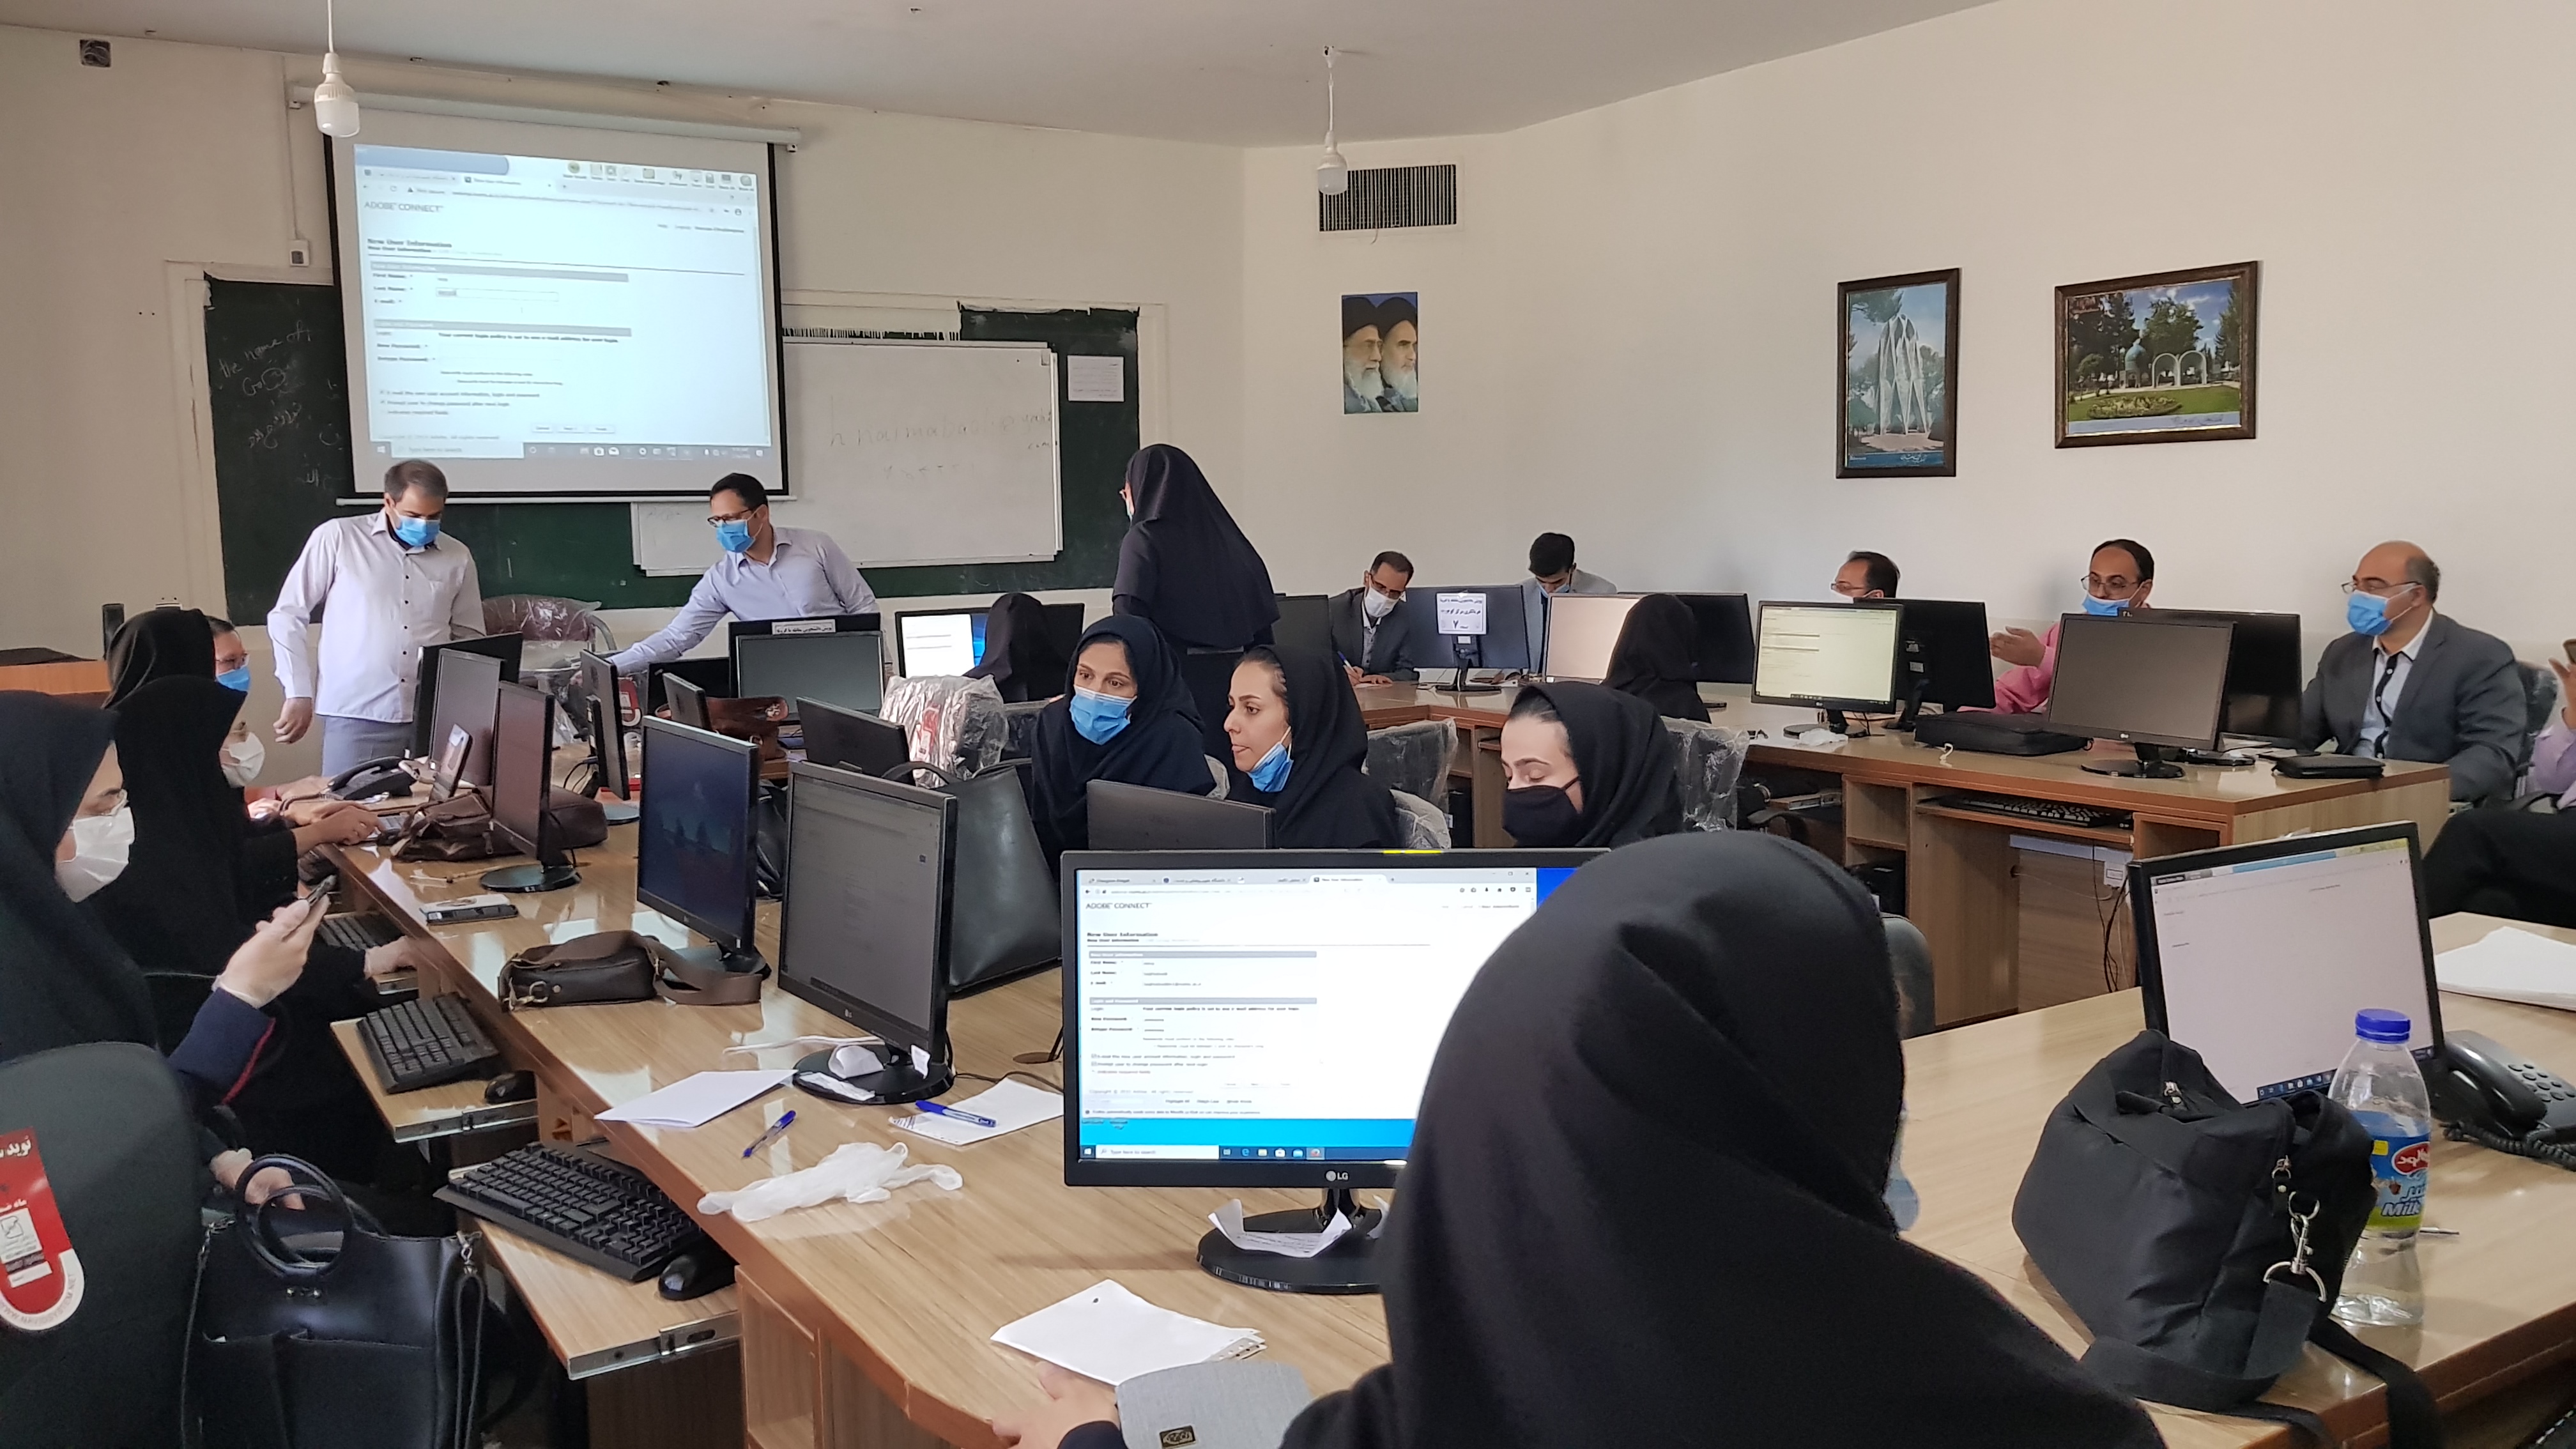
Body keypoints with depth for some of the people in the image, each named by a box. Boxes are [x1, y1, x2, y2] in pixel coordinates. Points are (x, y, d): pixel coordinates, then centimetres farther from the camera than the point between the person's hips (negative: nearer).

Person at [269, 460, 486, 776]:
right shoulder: (337, 538, 1)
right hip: (357, 714, -2)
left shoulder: (457, 558, 10)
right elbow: (287, 615, 3)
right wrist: (300, 694, -2)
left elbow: (470, 638, 17)